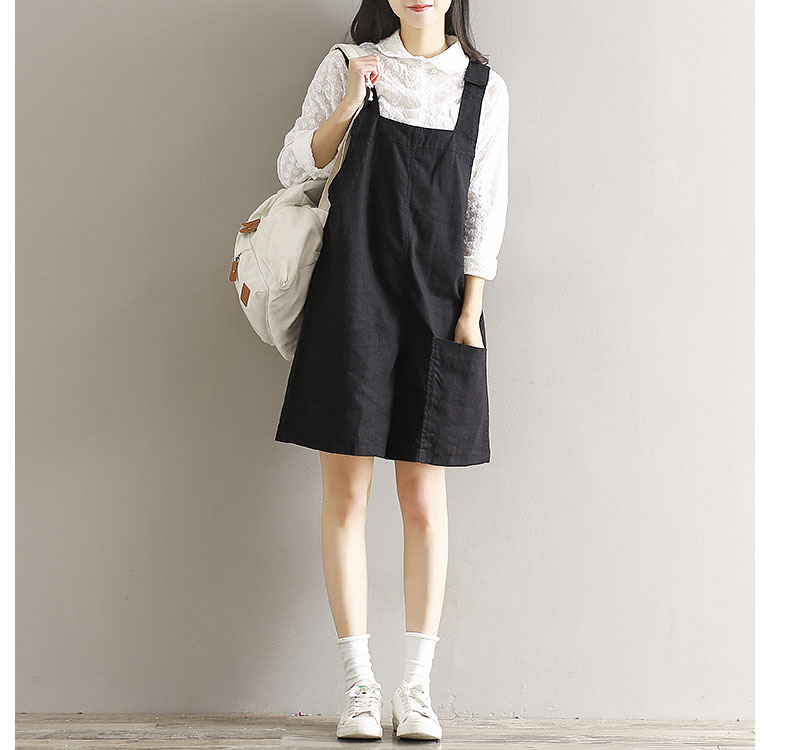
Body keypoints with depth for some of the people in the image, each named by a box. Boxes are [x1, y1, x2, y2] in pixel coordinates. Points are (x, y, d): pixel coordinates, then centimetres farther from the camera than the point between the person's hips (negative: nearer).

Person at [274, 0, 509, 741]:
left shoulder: (483, 87, 8)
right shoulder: (348, 67, 7)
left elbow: (485, 209, 6)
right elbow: (294, 169, 7)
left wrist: (470, 310, -2)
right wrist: (346, 108, -8)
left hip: (436, 300, 1)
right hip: (351, 297, 0)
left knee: (424, 500, 3)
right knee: (345, 492, 0)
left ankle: (417, 688, 12)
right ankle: (359, 685, 10)